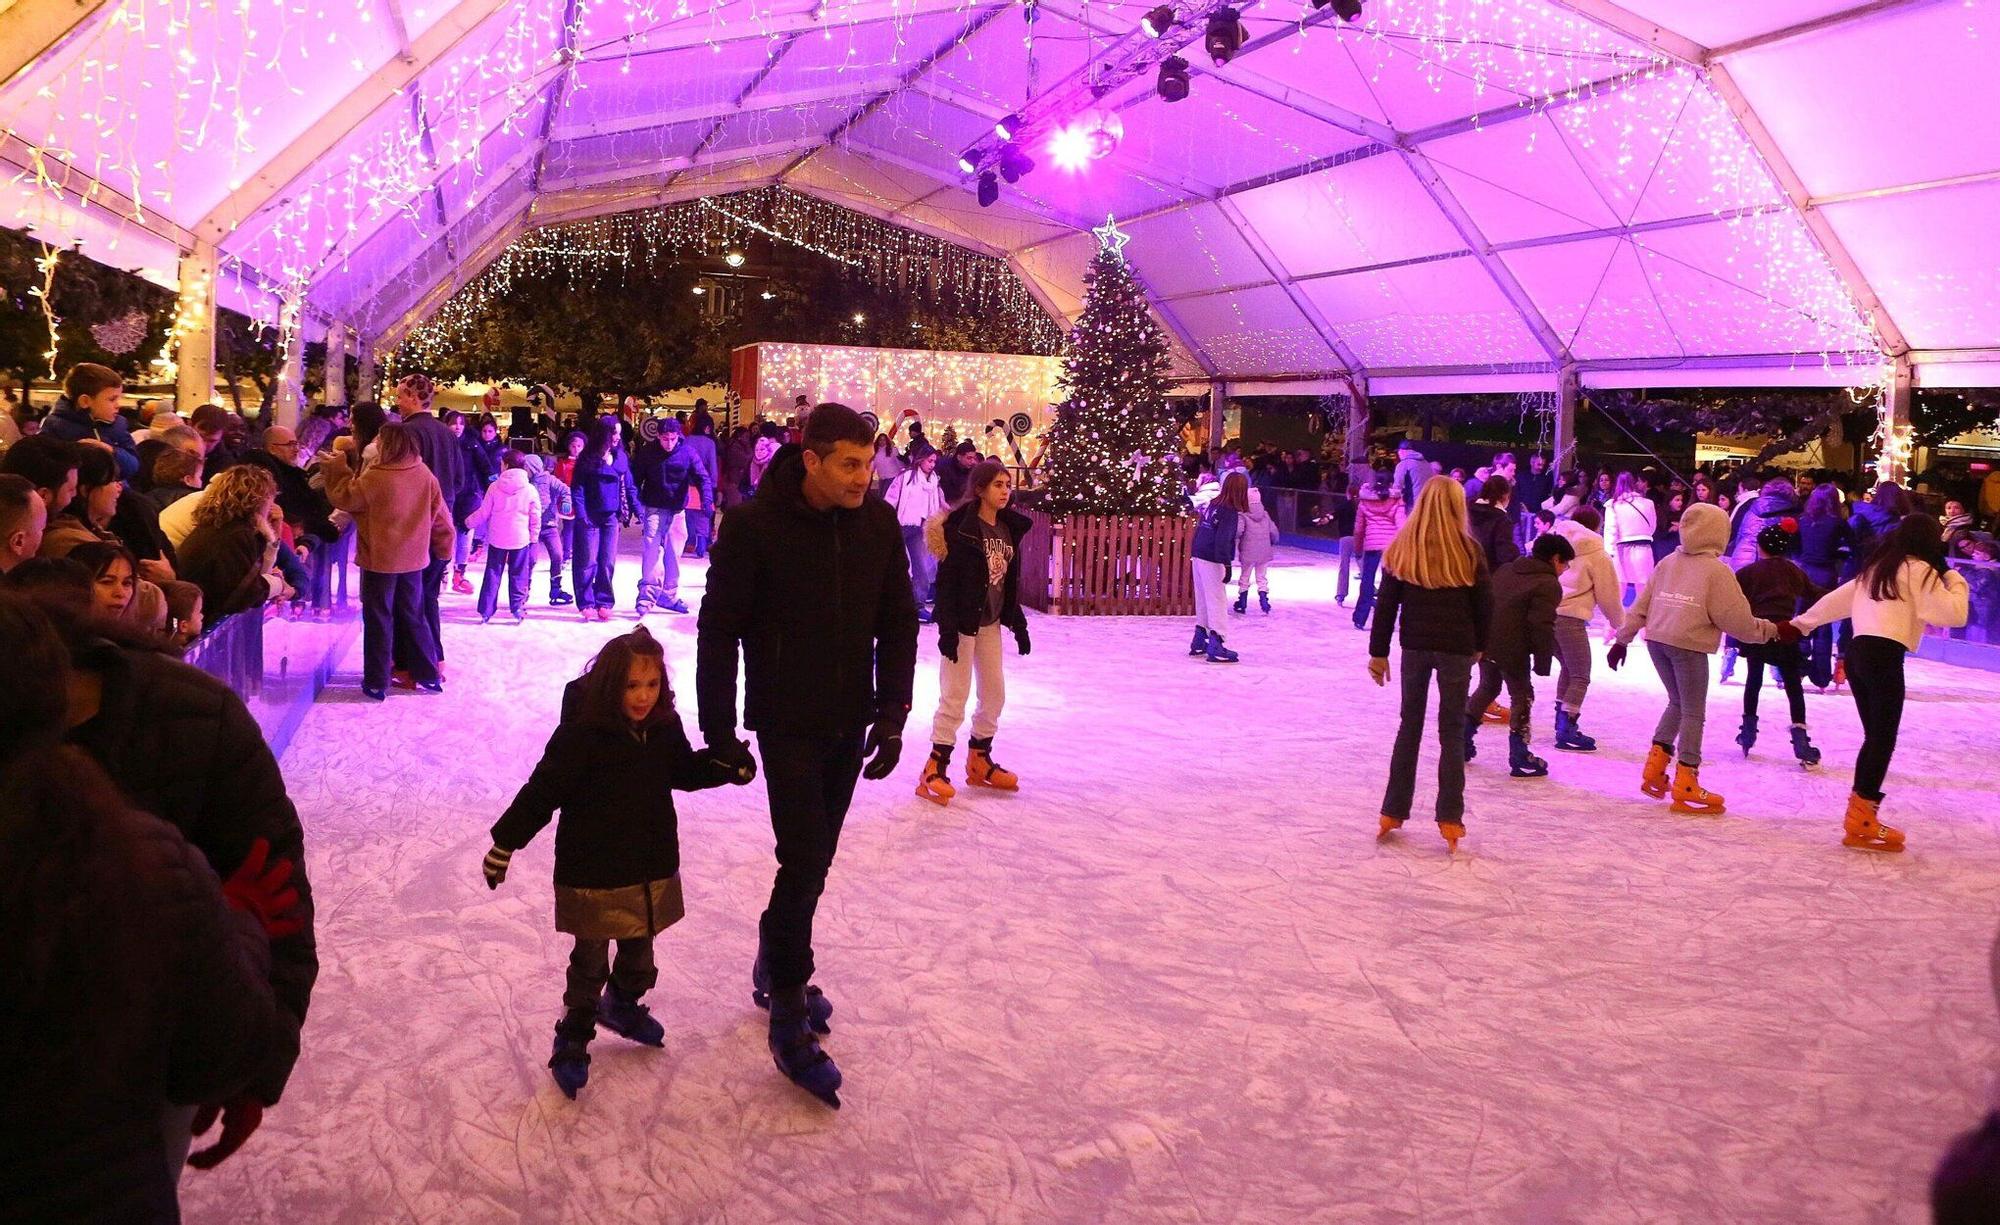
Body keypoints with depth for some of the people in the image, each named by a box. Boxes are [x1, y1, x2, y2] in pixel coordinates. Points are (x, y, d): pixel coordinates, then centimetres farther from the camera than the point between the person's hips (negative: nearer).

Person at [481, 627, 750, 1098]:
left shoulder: (665, 726, -4)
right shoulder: (582, 732, -22)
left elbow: (685, 771, 14)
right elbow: (543, 790, -18)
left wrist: (726, 765, -3)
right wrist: (505, 843, -14)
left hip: (651, 867, 6)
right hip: (592, 871, -5)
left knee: (639, 949, 22)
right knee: (590, 960, 5)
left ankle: (623, 1005, 48)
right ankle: (572, 1042, 22)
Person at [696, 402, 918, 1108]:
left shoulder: (878, 524, -3)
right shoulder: (754, 526, -16)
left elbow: (898, 624, 4)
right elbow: (718, 633, -11)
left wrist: (892, 714, -2)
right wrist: (719, 733, -10)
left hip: (849, 724, 5)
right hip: (786, 725, -5)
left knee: (813, 858, 15)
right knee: (805, 862, -9)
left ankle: (774, 967, 37)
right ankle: (789, 1019, 3)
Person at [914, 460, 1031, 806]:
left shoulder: (1010, 527, 5)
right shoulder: (962, 528, -16)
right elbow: (946, 580, -17)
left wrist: (1018, 623, 12)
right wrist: (947, 629, -21)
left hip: (991, 621, 7)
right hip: (963, 621, -7)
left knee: (994, 691, 12)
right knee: (955, 696, -5)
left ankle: (979, 760, 26)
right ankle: (935, 769, 2)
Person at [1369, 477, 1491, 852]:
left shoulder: (1402, 548, -1)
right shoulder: (1469, 551, -6)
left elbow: (1387, 604, 0)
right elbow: (1484, 605, -1)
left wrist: (1378, 652, 6)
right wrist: (1479, 646, 14)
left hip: (1415, 646, 2)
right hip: (1457, 649, -2)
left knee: (1410, 726, 12)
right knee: (1452, 731, 6)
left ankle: (1393, 812, 15)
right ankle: (1449, 818, 6)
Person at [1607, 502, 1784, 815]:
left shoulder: (1667, 563, 12)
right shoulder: (1716, 571, -4)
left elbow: (1641, 605, 13)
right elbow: (1737, 620, -4)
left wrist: (1623, 639, 18)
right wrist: (1773, 630, 9)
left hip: (1656, 641, 6)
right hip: (1689, 646, -6)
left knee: (1677, 703, 22)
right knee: (1694, 713, 3)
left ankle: (1655, 766, 13)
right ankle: (1685, 784, 3)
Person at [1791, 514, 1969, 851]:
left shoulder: (1878, 568, 20)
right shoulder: (1919, 571, -2)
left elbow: (1838, 598, 25)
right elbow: (1953, 614, -7)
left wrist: (1804, 621, 34)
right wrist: (1956, 582, 8)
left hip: (1857, 651, 8)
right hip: (1884, 655, -8)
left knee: (1874, 736, 12)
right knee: (1883, 739, -4)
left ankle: (1859, 811, 13)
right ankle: (1863, 820, -4)